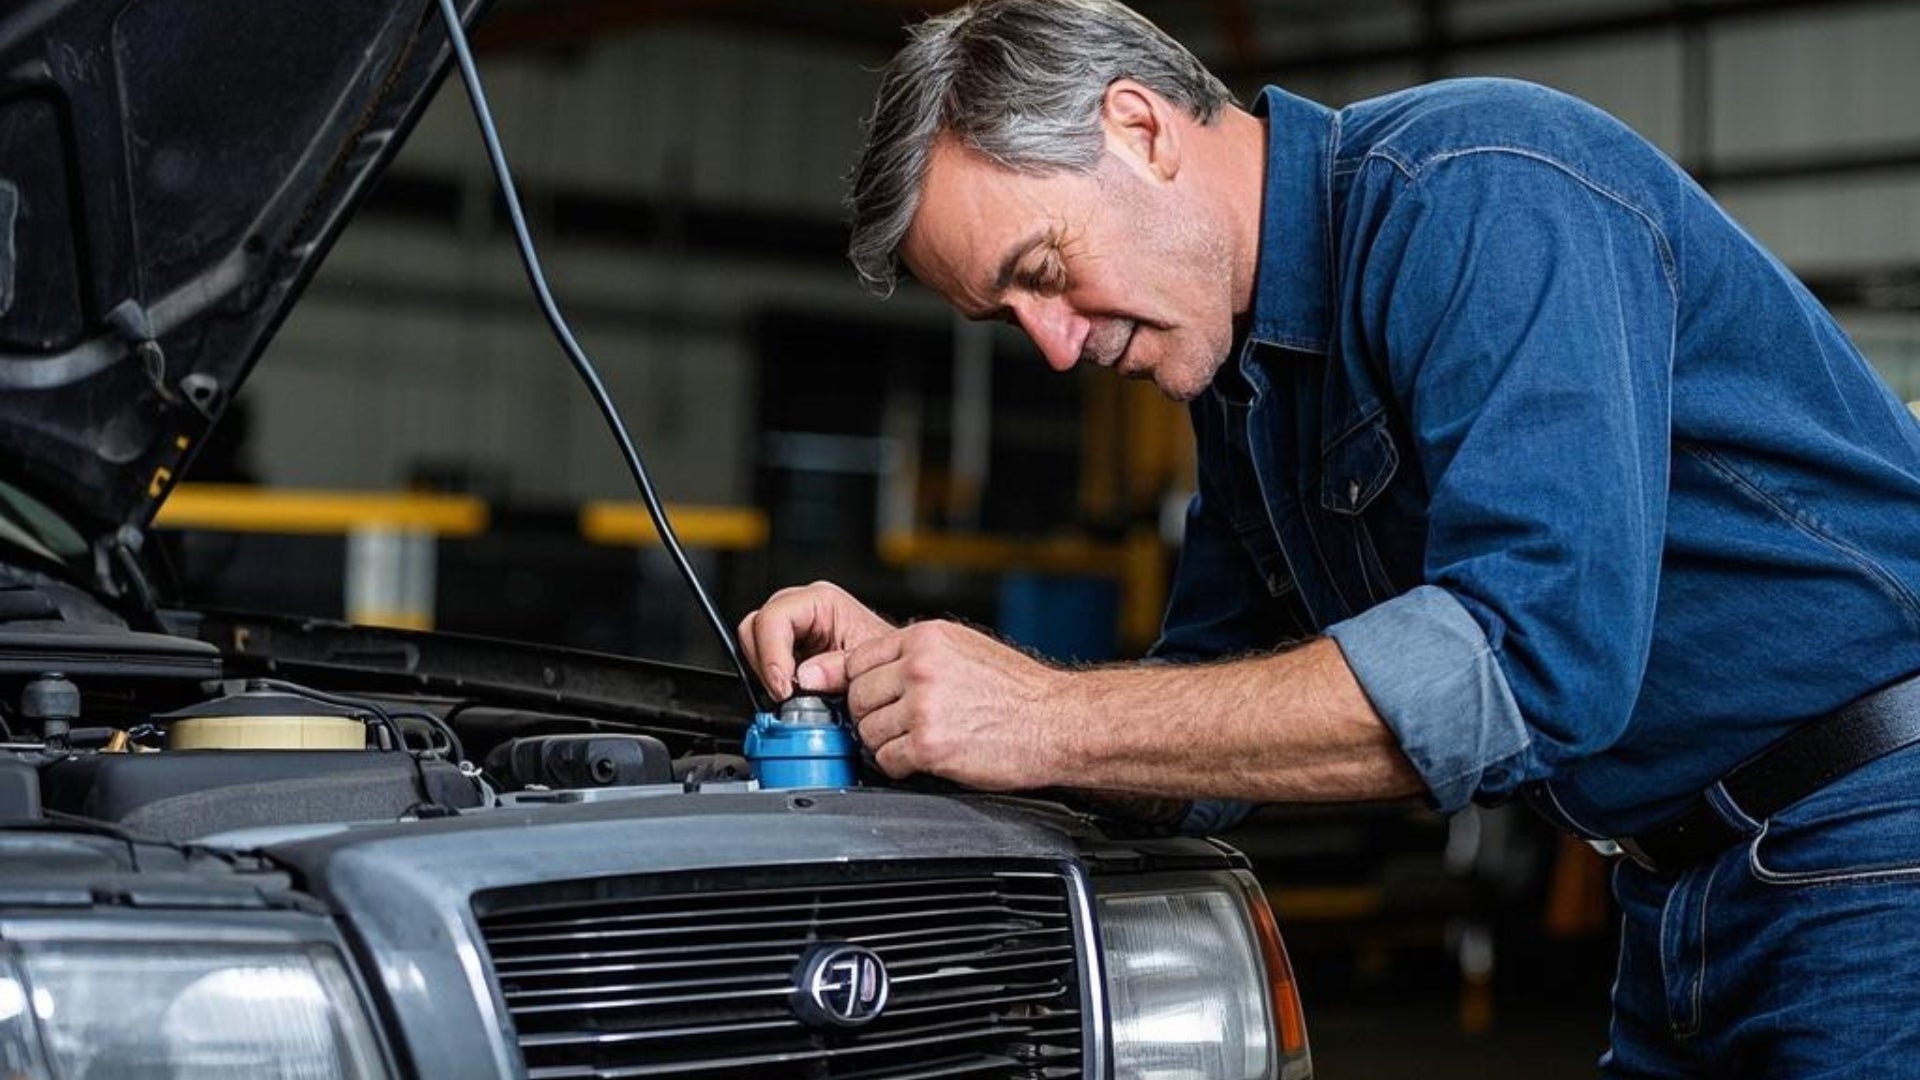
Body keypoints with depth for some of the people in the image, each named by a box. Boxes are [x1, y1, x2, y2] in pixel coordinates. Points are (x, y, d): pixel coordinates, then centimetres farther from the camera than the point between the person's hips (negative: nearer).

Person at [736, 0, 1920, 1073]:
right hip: (1694, 890, 8)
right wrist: (900, 674, -2)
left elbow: (1527, 659, -31)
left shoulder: (1478, 193, -20)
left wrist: (1053, 719, -27)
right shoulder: (1245, 385, 9)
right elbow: (1200, 726, 15)